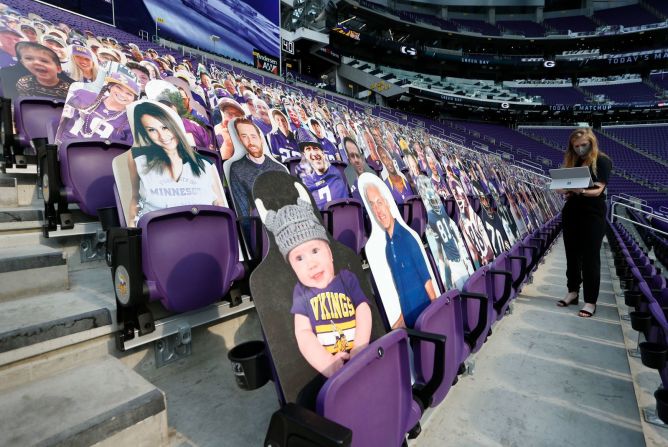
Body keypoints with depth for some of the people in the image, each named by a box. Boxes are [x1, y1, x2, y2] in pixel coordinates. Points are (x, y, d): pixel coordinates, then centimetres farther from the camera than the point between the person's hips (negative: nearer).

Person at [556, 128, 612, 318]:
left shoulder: (602, 161, -5)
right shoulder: (571, 161, 9)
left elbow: (598, 190, -15)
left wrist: (581, 191, -35)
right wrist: (566, 190, -13)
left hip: (593, 214, -5)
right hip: (571, 212, 5)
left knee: (590, 258, 0)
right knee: (572, 254, 12)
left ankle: (590, 301, 9)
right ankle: (573, 292, 26)